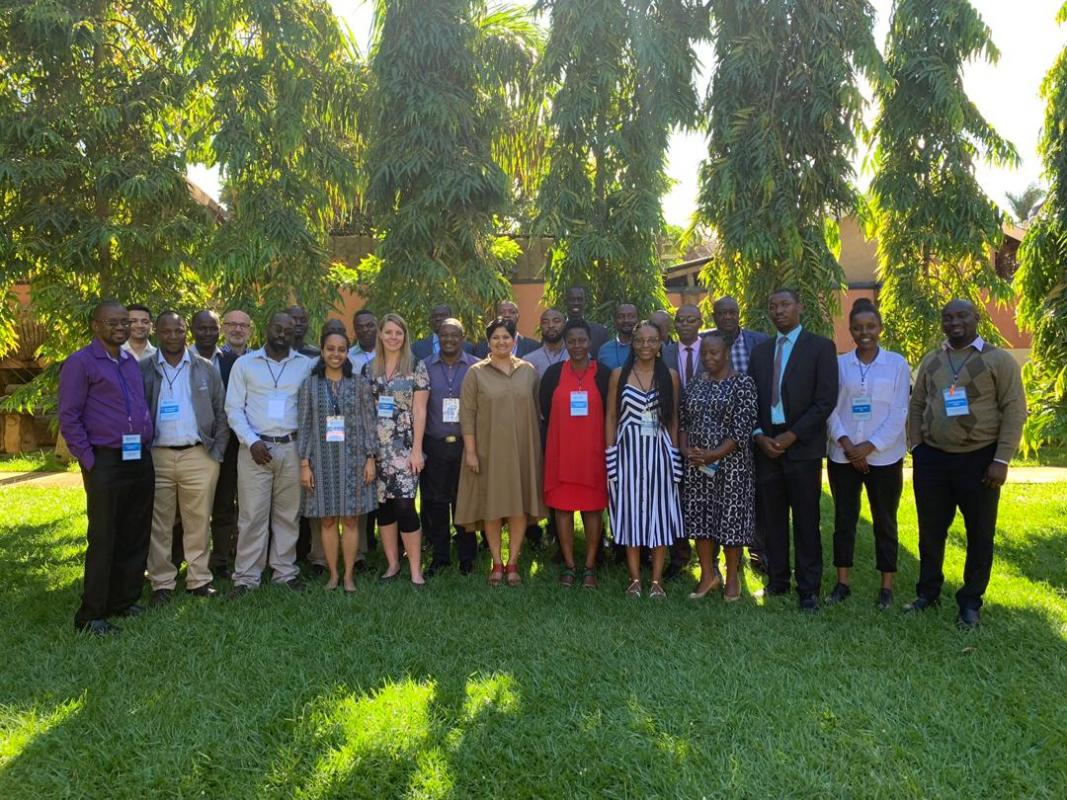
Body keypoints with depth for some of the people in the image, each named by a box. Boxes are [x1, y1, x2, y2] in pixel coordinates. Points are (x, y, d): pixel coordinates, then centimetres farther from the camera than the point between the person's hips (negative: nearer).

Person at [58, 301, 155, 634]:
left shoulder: (131, 362, 15)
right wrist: (89, 461, -12)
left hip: (140, 460, 6)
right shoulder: (80, 363, -5)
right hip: (105, 463, -6)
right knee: (103, 539, -2)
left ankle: (124, 601, 24)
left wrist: (146, 446, 12)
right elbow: (68, 418, -9)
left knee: (136, 537, 11)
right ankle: (91, 615, 8)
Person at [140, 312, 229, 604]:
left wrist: (217, 452, 0)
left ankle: (199, 579, 15)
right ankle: (162, 583, 14)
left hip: (199, 456, 0)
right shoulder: (143, 370, 5)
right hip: (157, 456, 0)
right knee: (159, 523, 5)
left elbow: (221, 413, 8)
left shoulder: (206, 369, 7)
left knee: (199, 522, 5)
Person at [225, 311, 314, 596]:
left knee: (288, 514, 8)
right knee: (252, 515, -1)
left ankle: (286, 572, 18)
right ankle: (246, 577, 8)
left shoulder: (306, 365, 6)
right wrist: (252, 441, -8)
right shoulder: (244, 364, 5)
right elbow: (234, 408, 3)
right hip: (255, 448, -1)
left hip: (292, 447, 1)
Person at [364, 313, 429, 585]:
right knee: (382, 506, 8)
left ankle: (415, 569, 1)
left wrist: (417, 449, -9)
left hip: (404, 447, -4)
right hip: (376, 448, 4)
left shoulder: (416, 367, 0)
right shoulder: (369, 368, 9)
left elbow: (420, 411, -4)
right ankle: (392, 563, 21)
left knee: (404, 506, -9)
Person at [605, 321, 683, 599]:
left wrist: (674, 456, 1)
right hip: (628, 451, 0)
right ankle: (635, 579, 16)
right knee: (630, 513, 5)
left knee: (659, 513, 3)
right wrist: (611, 456, -3)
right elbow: (611, 417, 4)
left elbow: (673, 420, 7)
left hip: (659, 451, 0)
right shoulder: (619, 374, 3)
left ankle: (657, 580, 14)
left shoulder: (670, 375, 5)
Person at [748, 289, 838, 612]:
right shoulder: (760, 351, 13)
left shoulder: (821, 347, -1)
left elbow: (826, 400, -8)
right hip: (766, 445, 4)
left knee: (806, 521, 1)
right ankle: (777, 581, 20)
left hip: (802, 447, -4)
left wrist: (791, 436, -13)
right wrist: (759, 436, -4)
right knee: (772, 519, 8)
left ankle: (808, 588, 11)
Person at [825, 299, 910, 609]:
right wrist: (845, 443, -13)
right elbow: (831, 408, 0)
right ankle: (843, 582, 19)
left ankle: (887, 586, 19)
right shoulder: (838, 363, 2)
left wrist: (870, 446, -13)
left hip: (884, 456, -1)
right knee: (843, 518, 8)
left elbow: (899, 412, -5)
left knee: (885, 521, 8)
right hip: (843, 455, 2)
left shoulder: (896, 363, -1)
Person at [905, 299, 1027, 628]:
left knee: (979, 534, 7)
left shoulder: (999, 360, -3)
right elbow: (916, 406, 14)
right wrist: (916, 447, 3)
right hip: (932, 458, 4)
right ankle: (927, 592, 27)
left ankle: (971, 601, 21)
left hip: (979, 459, -3)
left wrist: (1001, 459, -13)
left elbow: (1014, 410, -7)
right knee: (930, 530, 12)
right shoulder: (931, 361, 10)